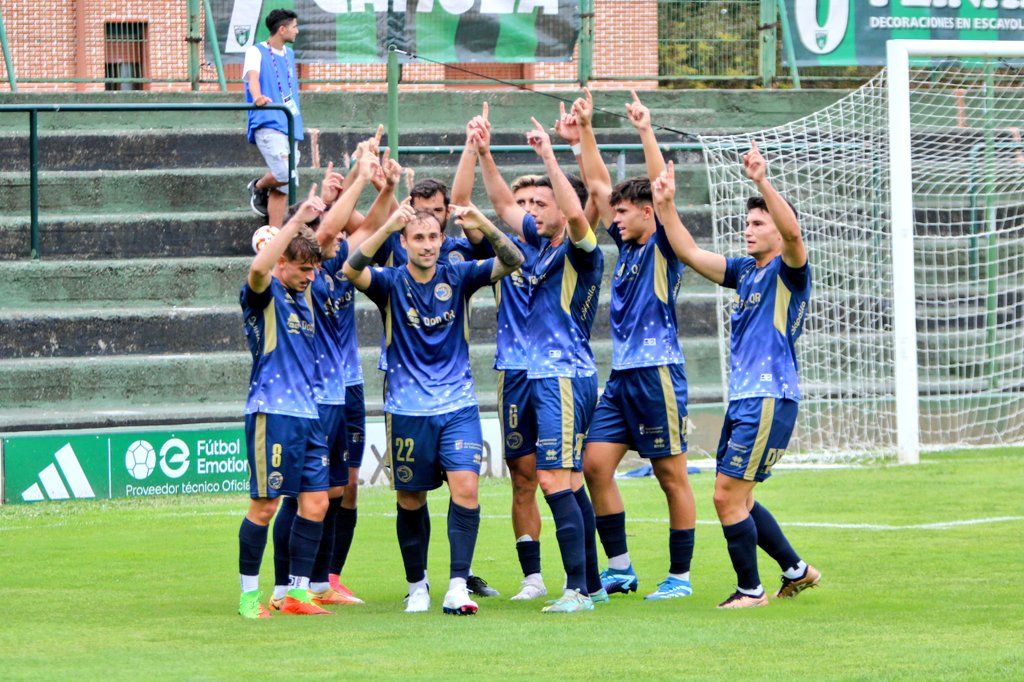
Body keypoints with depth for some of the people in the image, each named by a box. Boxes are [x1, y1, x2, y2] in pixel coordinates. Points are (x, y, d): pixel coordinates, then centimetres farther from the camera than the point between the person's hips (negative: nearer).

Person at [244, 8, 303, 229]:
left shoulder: (289, 54, 19)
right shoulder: (256, 52, -3)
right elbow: (253, 77, -22)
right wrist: (258, 97, -43)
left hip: (289, 124, 8)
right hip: (268, 125, -8)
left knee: (283, 186, 3)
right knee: (284, 173, -24)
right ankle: (258, 187, 6)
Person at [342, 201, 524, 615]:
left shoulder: (457, 277, 2)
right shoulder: (391, 283, -2)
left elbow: (512, 262, -9)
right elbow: (352, 271, -22)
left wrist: (485, 226, -28)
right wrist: (387, 227, -36)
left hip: (458, 406, 0)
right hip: (407, 410, 0)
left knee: (465, 487, -16)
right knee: (411, 499, 7)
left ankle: (457, 588, -17)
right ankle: (417, 586, 24)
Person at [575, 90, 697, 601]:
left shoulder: (664, 247, -4)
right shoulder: (626, 246, 15)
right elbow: (598, 184, 19)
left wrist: (646, 132, -21)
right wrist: (585, 131, 14)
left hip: (658, 373, -8)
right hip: (621, 375, 8)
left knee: (671, 476, -1)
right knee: (595, 464, 2)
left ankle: (680, 576, 3)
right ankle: (619, 568, 9)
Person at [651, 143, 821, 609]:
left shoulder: (788, 271, -7)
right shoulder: (744, 270, 17)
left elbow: (792, 231, -27)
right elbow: (690, 253, 17)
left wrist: (762, 182, -37)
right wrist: (665, 207, 7)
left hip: (770, 399, -9)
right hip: (743, 398, 9)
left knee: (728, 496, -10)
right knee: (736, 499, 13)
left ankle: (750, 589, 1)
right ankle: (795, 570, 25)